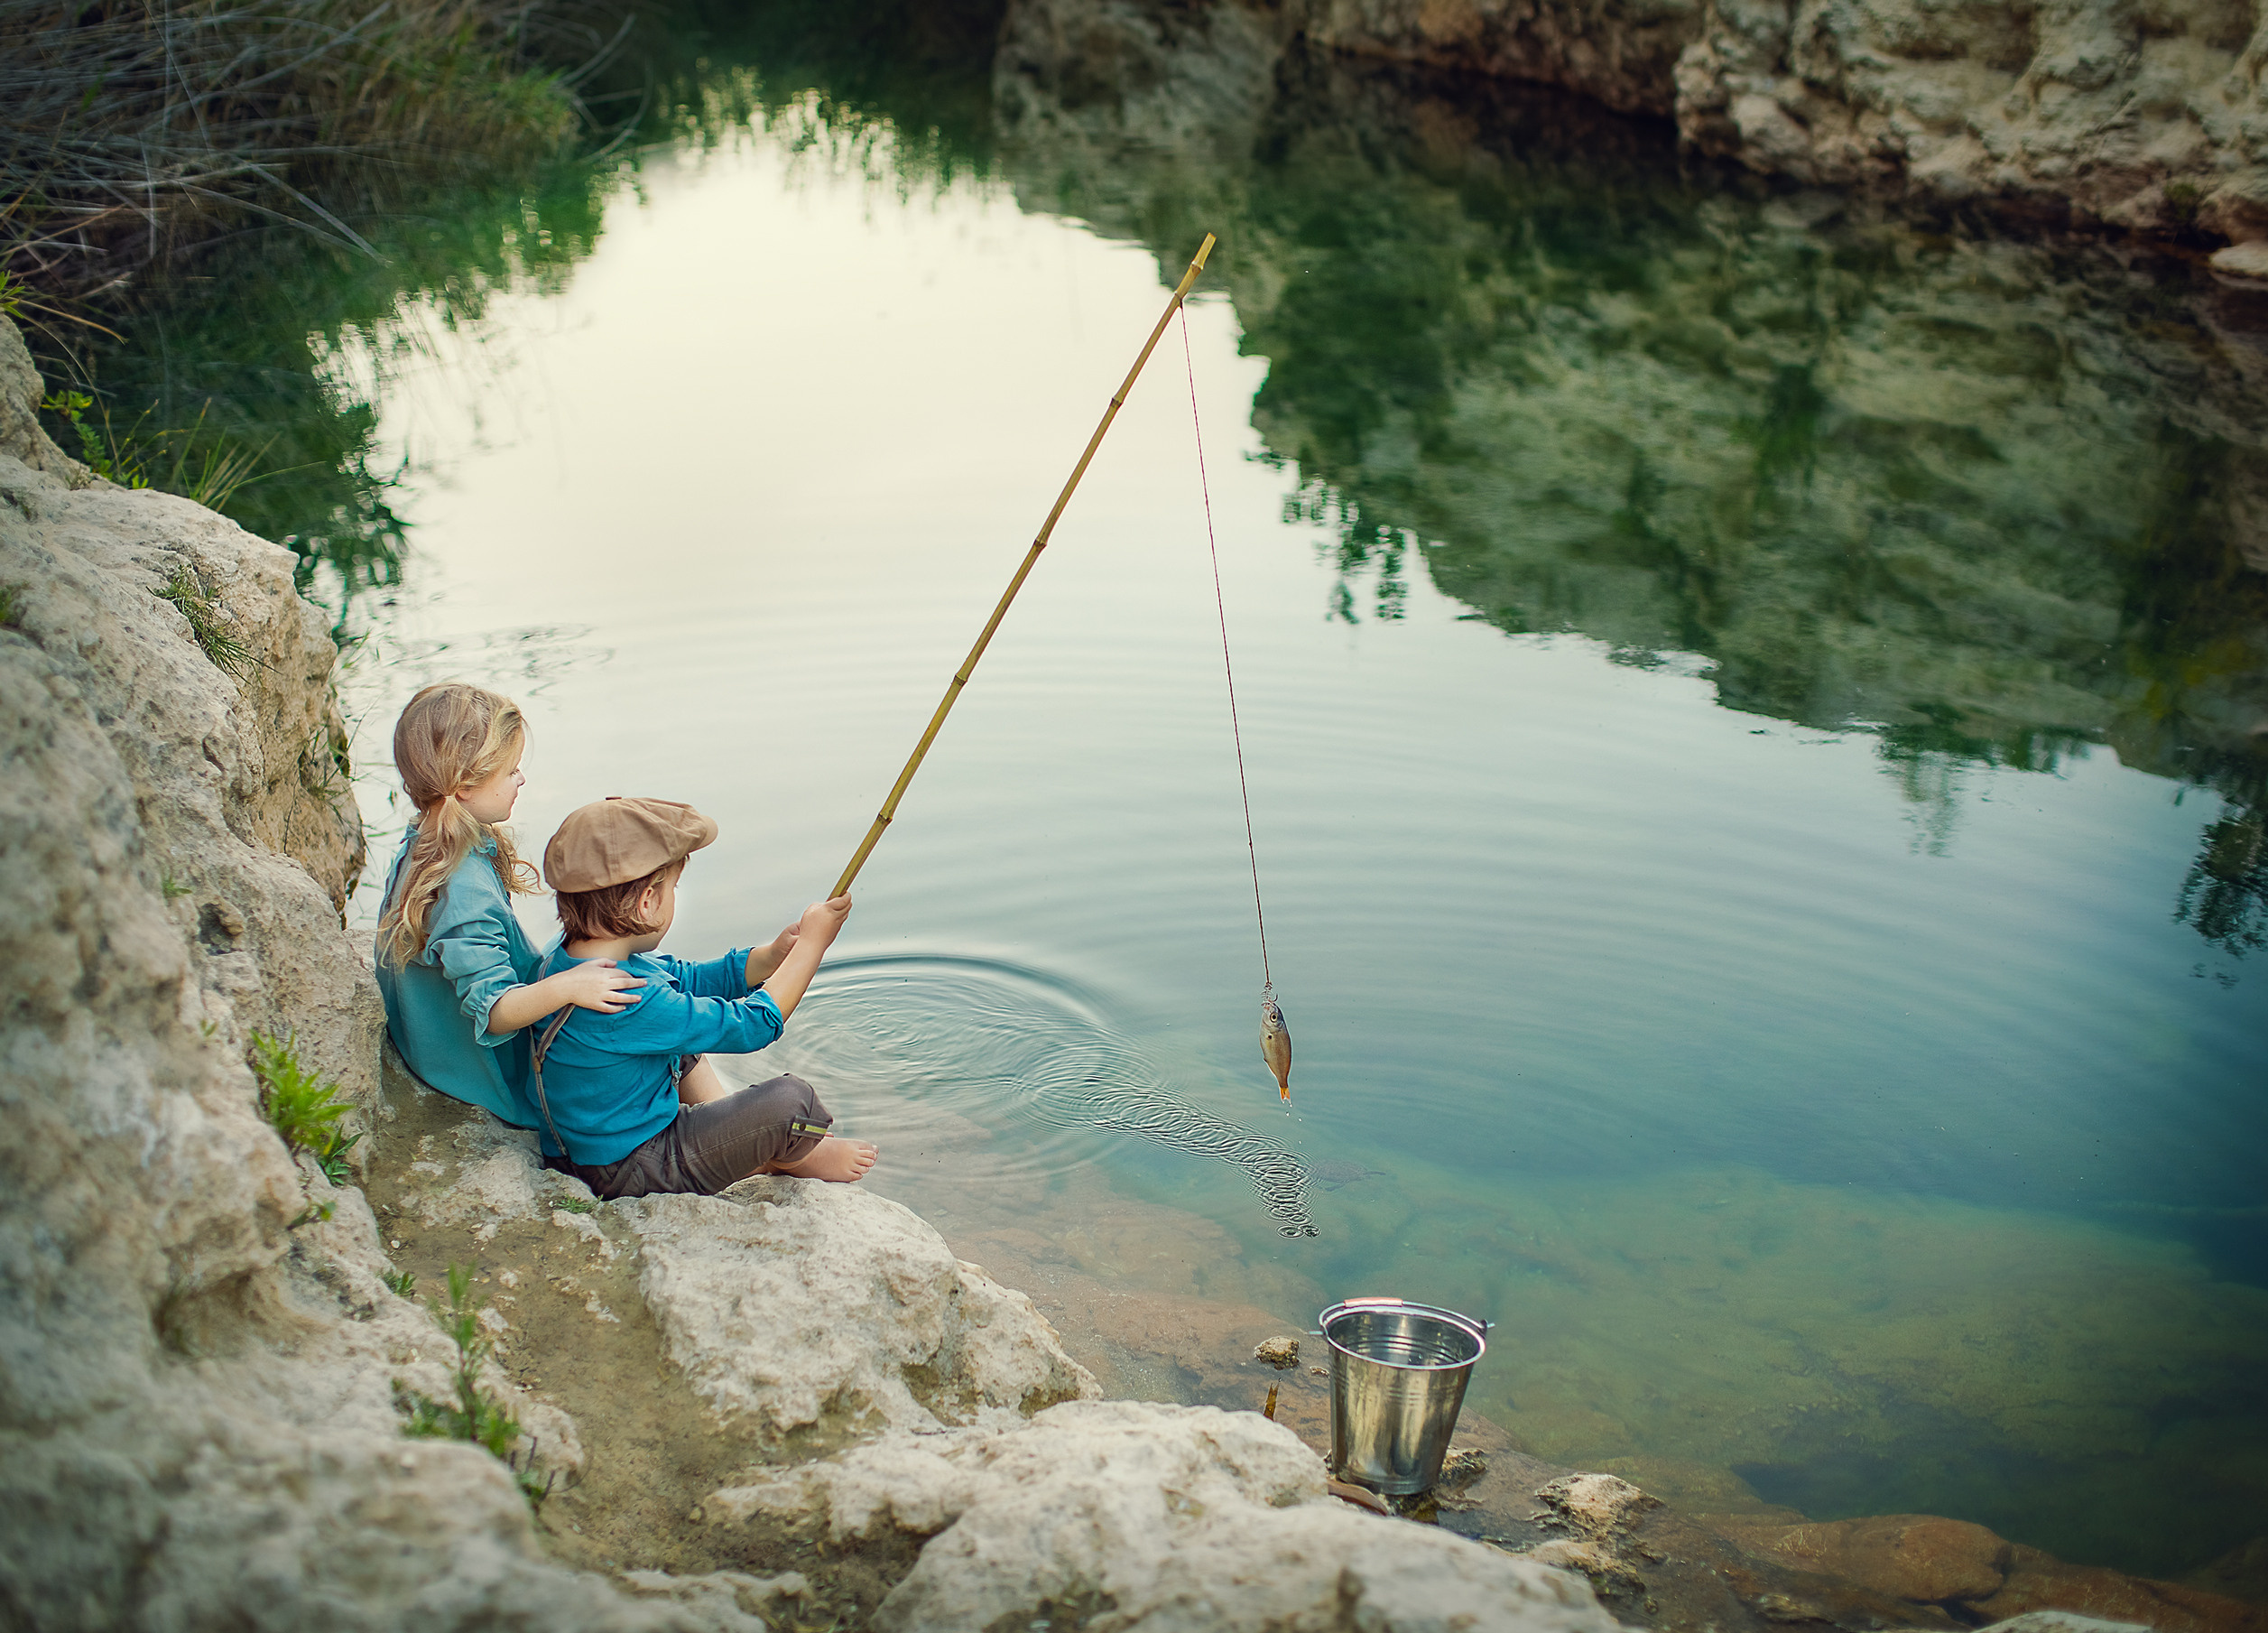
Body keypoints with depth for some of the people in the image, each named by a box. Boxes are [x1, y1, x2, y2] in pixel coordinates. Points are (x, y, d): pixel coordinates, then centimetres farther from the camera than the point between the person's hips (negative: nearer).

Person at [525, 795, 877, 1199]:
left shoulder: (573, 956, -4)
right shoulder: (633, 1005, -34)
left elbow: (690, 980, 9)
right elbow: (752, 1025, -25)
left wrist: (775, 953, -4)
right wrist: (812, 942, -15)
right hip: (627, 1175, -10)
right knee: (791, 1099, -15)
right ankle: (794, 1156, 19)